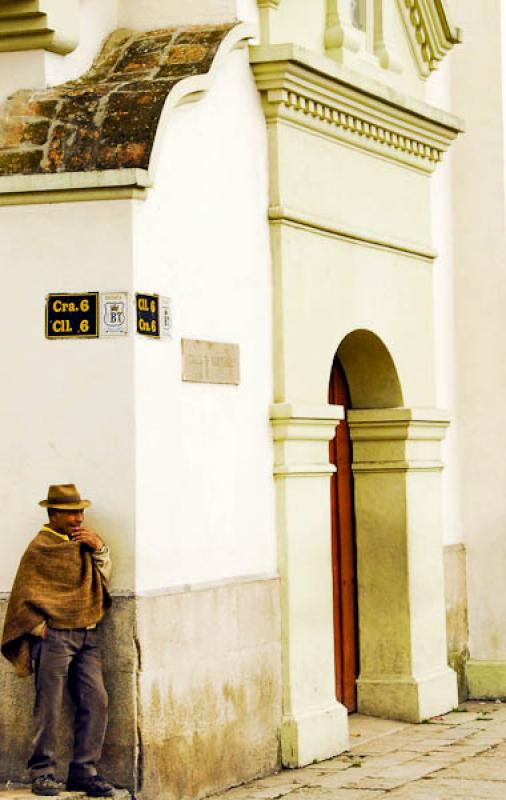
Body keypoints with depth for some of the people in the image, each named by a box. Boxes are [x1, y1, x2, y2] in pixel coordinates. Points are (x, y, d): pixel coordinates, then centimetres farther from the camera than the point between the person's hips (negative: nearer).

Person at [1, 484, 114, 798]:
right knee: (49, 707, -4)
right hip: (54, 636, -6)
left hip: (86, 636, 6)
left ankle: (84, 771, 5)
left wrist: (100, 548, 3)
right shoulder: (40, 548, -3)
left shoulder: (86, 542, 16)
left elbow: (104, 579, 18)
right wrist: (39, 628, -8)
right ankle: (42, 772, 5)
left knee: (95, 701, -1)